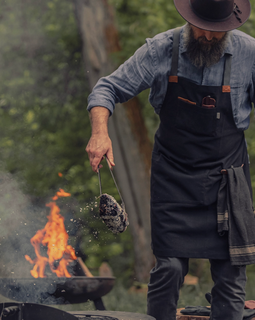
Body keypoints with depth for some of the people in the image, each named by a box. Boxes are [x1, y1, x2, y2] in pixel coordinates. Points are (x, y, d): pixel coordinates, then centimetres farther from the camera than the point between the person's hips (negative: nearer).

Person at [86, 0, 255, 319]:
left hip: (226, 177, 1)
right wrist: (100, 132, -23)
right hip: (174, 176, 0)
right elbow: (107, 89, -4)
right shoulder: (161, 50, -9)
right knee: (169, 268, -6)